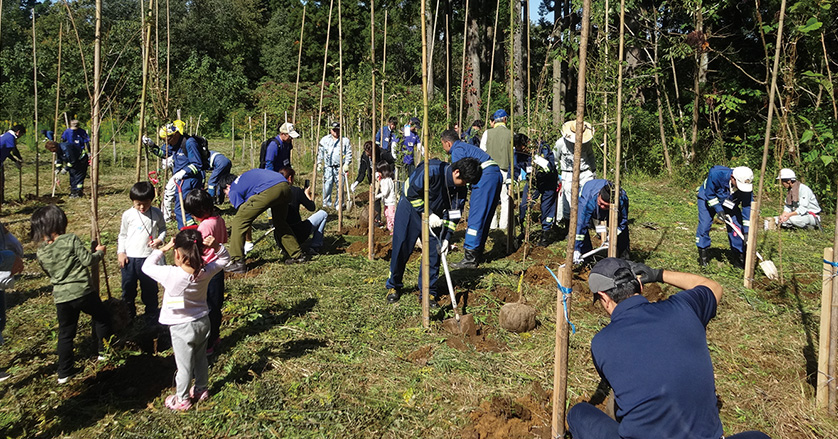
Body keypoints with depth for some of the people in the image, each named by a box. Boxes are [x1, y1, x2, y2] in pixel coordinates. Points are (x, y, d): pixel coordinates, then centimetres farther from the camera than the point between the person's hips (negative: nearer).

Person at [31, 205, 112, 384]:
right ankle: (104, 350, 31)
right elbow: (87, 260, -13)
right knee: (101, 316, 21)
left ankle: (64, 372, 20)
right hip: (82, 292, -5)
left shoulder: (41, 252, 4)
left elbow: (49, 273, 15)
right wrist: (99, 252, 5)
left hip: (61, 297, 5)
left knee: (65, 333, 15)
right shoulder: (71, 240, -12)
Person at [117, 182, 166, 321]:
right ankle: (128, 315, 31)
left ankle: (152, 315, 30)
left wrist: (160, 239, -9)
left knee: (150, 288, 12)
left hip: (149, 257, -1)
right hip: (129, 258, 1)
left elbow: (162, 229, 11)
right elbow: (122, 235, 7)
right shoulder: (128, 215, -2)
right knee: (128, 288, 13)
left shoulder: (157, 214, -2)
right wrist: (120, 252, -1)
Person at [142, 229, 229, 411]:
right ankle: (202, 389, 42)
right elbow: (224, 258, 0)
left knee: (184, 366, 11)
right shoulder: (205, 272, -17)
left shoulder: (172, 275, -29)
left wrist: (163, 248, -12)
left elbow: (147, 266, -14)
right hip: (203, 322, 5)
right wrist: (216, 246, -19)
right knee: (201, 360, 24)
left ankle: (182, 400, 29)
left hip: (181, 327, -4)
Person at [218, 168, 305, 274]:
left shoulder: (233, 191, 16)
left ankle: (237, 263, 3)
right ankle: (297, 255, 34)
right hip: (286, 187, 8)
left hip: (269, 190, -8)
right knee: (280, 222, 30)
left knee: (238, 222, 4)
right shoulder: (246, 177, 38)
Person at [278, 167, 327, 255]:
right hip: (298, 235, -6)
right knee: (323, 214, 13)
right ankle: (315, 247, 10)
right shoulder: (296, 191, -11)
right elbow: (312, 207, 0)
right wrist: (307, 194, 18)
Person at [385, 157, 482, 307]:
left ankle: (428, 292, 9)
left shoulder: (460, 187, -12)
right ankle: (393, 286, 18)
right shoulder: (431, 170, -30)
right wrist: (428, 214, -24)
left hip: (434, 216, 5)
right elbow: (412, 193, -24)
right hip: (411, 207, -5)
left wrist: (447, 237, -11)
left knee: (434, 252, -3)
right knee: (401, 248, -2)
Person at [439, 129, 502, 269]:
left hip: (485, 177, -10)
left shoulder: (457, 151, -2)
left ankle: (470, 258, -9)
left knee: (476, 217, -9)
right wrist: (472, 197, 28)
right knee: (484, 217, 14)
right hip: (496, 175, 10)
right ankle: (478, 255, 21)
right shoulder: (466, 146, 28)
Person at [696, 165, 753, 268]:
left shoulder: (745, 186, -29)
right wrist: (718, 210, -26)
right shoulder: (716, 174, -41)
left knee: (738, 227, -7)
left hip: (730, 203, 3)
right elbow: (709, 194, -24)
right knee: (704, 224, -13)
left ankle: (738, 255, 8)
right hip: (708, 198, -3)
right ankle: (703, 253, 5)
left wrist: (746, 231, -25)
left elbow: (747, 207, -23)